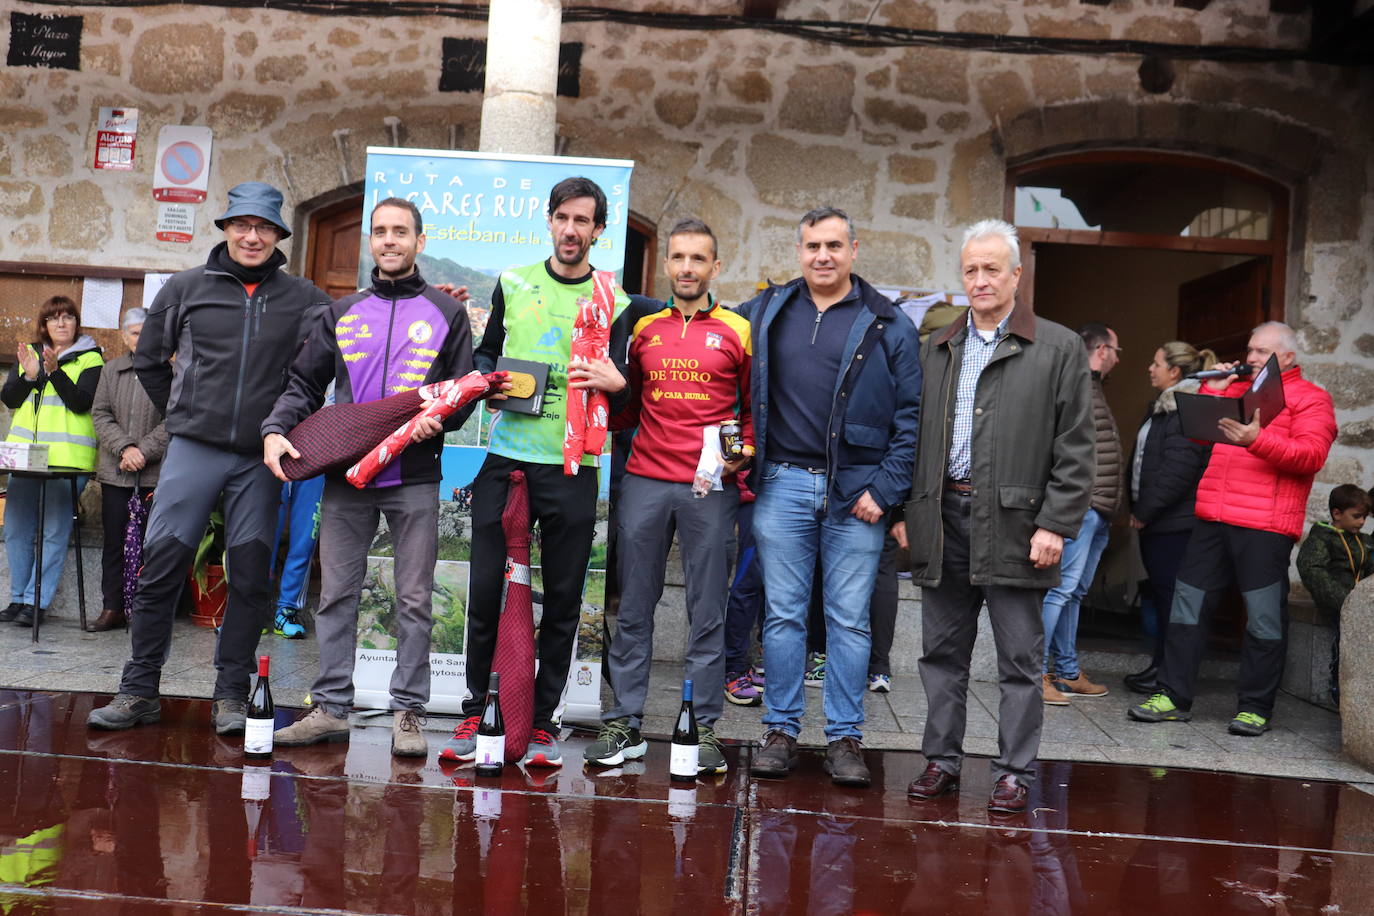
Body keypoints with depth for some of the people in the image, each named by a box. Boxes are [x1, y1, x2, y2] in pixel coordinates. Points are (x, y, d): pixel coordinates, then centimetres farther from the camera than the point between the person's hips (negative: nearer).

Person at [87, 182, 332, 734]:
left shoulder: (303, 300, 5)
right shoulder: (187, 288, 8)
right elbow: (148, 360, 19)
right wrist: (182, 415, 15)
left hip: (261, 459, 0)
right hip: (193, 449, 1)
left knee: (251, 577, 2)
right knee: (160, 565, -1)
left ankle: (231, 694, 14)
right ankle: (139, 690, 11)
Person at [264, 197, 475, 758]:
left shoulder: (446, 313, 8)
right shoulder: (342, 313, 15)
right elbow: (304, 383, 13)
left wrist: (436, 418, -14)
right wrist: (276, 429, -4)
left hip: (414, 480, -2)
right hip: (345, 477, 3)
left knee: (414, 600, 2)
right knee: (336, 595, 6)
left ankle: (407, 712, 11)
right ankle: (330, 707, 15)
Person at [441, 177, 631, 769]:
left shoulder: (614, 301, 6)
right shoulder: (513, 283, 12)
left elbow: (624, 396, 7)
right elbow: (485, 352, 21)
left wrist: (616, 383, -15)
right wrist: (490, 378, -1)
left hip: (572, 469, -1)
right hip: (505, 458, 2)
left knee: (562, 599, 4)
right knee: (485, 589, 2)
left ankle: (543, 723, 15)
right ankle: (474, 713, 17)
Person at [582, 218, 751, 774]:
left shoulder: (738, 331, 5)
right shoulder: (643, 329, 13)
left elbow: (756, 408, 10)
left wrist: (742, 452, -7)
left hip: (710, 487, -2)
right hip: (645, 482, 2)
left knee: (707, 611, 3)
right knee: (633, 607, 6)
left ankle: (704, 728, 13)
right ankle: (625, 723, 15)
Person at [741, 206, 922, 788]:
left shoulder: (888, 324, 3)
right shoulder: (764, 313, 8)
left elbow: (911, 413, 1)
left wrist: (885, 488, -7)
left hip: (857, 491, -1)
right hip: (784, 484, 2)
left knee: (849, 620, 4)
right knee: (783, 614, 6)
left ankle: (845, 738, 14)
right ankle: (781, 731, 17)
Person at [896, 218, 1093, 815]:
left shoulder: (1059, 349, 1)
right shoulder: (935, 350, 14)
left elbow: (1074, 449, -3)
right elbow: (910, 435, 15)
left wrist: (1056, 525, -10)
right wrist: (904, 510, 8)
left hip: (1013, 521, -4)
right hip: (943, 519, 4)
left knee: (1019, 659, 4)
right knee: (942, 652, 11)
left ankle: (1014, 772, 15)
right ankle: (942, 760, 23)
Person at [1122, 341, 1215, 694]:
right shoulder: (1162, 408, 19)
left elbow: (1178, 469, -20)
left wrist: (1144, 511, -15)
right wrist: (1137, 507, 14)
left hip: (1174, 522, -10)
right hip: (1154, 519, 10)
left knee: (1170, 593, -5)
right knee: (1160, 592, 13)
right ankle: (1161, 664, 20)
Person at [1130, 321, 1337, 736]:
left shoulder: (1309, 397, 3)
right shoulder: (1236, 388, 21)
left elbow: (1312, 455, -11)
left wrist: (1258, 440, -25)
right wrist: (1212, 390, 8)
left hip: (1264, 527, -6)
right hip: (1213, 519, 6)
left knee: (1264, 616, 0)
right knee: (1188, 602, 5)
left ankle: (1255, 708, 10)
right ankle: (1174, 697, 11)